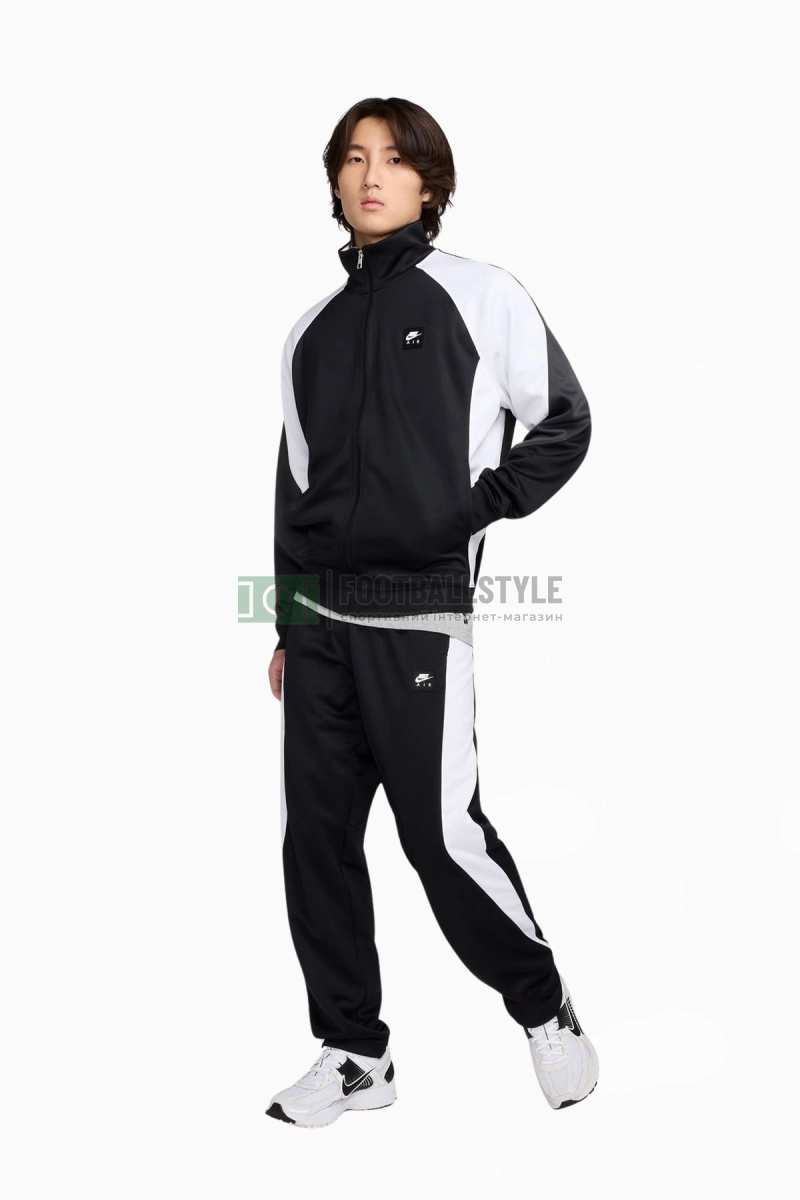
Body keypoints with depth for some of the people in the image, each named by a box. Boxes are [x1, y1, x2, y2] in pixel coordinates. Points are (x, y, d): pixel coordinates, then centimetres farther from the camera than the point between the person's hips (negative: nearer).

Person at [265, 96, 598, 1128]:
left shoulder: (480, 296, 1)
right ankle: (353, 1053, 18)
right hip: (318, 621, 6)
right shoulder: (312, 330, 15)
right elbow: (294, 486, 17)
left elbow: (564, 422, 5)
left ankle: (543, 1009, 16)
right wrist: (288, 626, 15)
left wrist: (484, 506, -7)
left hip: (419, 616, -5)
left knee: (445, 834, -8)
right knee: (314, 839, 5)